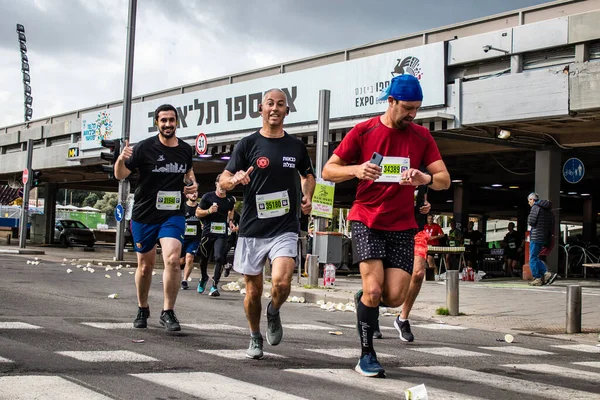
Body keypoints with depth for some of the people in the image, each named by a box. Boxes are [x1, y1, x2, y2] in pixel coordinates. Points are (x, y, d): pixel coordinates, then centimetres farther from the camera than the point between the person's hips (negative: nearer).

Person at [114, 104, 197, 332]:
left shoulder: (186, 149, 3)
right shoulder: (144, 148, -8)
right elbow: (120, 175, -7)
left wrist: (193, 183, 4)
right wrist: (121, 159, -28)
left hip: (173, 214, 1)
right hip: (144, 214, -1)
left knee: (172, 259, -20)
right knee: (145, 265, 11)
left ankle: (167, 313, -8)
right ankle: (142, 310, 34)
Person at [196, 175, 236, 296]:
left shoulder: (230, 200, 7)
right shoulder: (208, 197, -2)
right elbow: (198, 213, 0)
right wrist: (209, 211, -15)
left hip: (221, 234, 1)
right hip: (207, 233, 0)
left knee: (219, 258, -17)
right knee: (204, 259, 12)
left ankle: (214, 286, -11)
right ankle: (204, 278, 42)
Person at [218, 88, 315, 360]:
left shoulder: (296, 147, 7)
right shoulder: (248, 144, 0)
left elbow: (308, 175, 26)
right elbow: (223, 180, -2)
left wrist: (307, 198, 6)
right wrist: (235, 180, -25)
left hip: (285, 228, 0)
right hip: (252, 229, 0)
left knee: (281, 283, -19)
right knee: (253, 290, 6)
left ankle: (274, 312, 14)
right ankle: (255, 338, 30)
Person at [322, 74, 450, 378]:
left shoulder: (422, 137, 4)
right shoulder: (363, 131, -3)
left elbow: (445, 180, 0)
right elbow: (328, 171, -2)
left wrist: (426, 178, -24)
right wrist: (356, 170, -23)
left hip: (402, 226, 3)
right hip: (367, 221, -3)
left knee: (395, 297, -5)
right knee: (373, 289, -15)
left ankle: (364, 299, 30)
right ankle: (367, 355, 3)